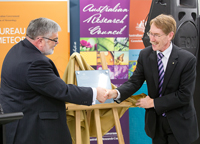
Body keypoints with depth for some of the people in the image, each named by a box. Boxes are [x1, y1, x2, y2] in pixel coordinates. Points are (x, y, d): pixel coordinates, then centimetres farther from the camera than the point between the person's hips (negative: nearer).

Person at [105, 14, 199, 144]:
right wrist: (117, 93, -27)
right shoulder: (145, 55, -6)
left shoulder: (188, 59, -19)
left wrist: (154, 102, -17)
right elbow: (135, 81, -6)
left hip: (179, 123, -3)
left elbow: (184, 95, -19)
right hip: (155, 120, 4)